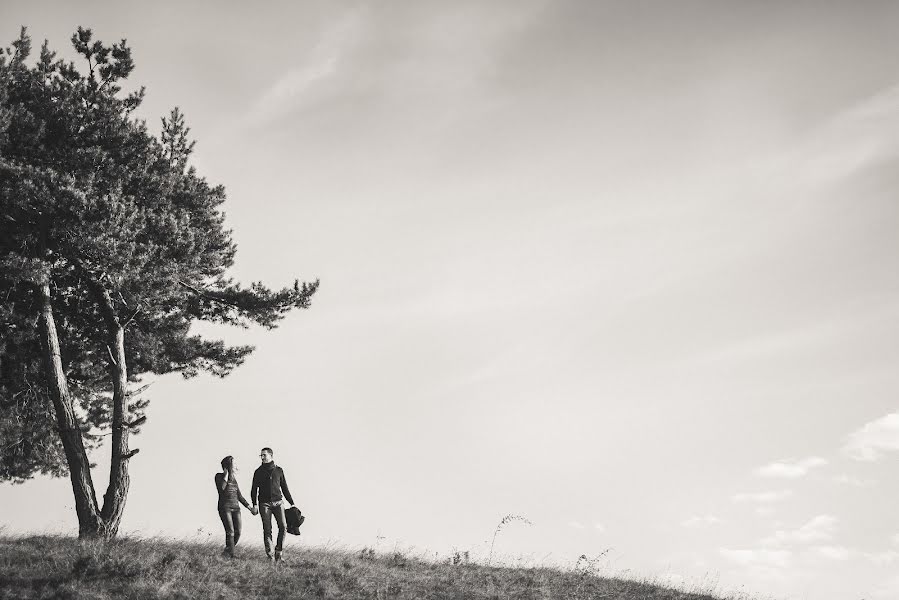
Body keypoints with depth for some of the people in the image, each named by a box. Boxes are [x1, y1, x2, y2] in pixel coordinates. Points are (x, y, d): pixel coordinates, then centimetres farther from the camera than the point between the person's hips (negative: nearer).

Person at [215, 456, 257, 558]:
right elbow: (221, 488, -19)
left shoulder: (234, 479, 17)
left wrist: (250, 507, 16)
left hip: (235, 507, 6)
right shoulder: (219, 476, 1)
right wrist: (226, 475, -10)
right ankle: (231, 555, -12)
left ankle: (226, 552, 12)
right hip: (225, 507, -5)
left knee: (237, 532, -5)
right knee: (230, 532, -16)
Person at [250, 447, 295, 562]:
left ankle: (278, 552, -1)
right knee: (267, 530, -4)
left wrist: (291, 503, 12)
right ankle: (269, 554, 2)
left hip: (278, 502, 1)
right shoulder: (258, 472, 6)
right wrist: (254, 505, -4)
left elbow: (284, 488, 15)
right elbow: (254, 489, 8)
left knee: (283, 527, -12)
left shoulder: (279, 470, 9)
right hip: (264, 504, -1)